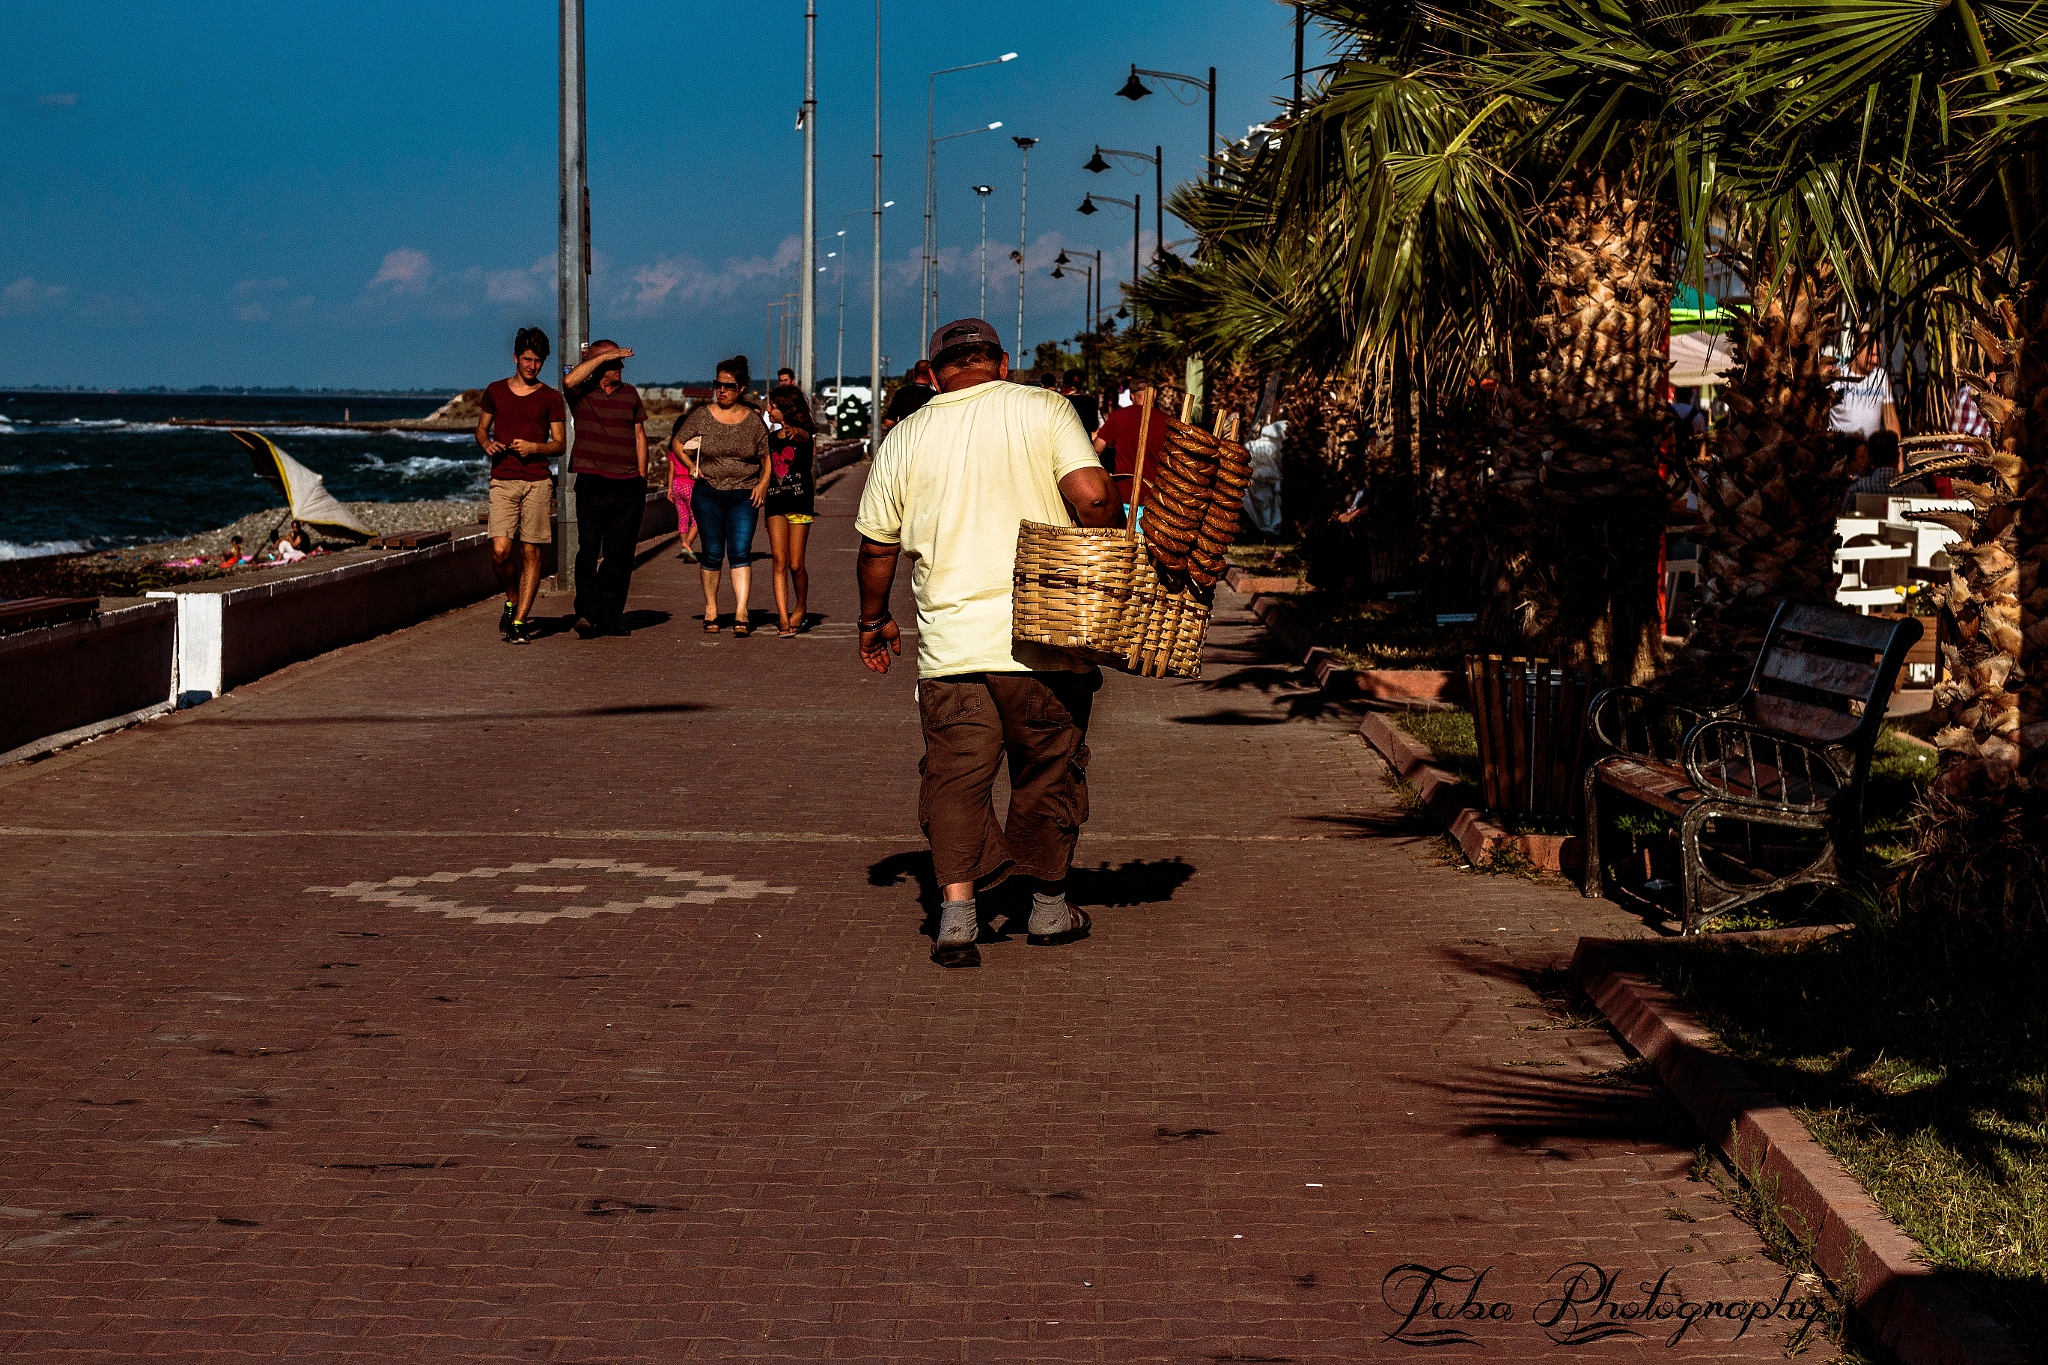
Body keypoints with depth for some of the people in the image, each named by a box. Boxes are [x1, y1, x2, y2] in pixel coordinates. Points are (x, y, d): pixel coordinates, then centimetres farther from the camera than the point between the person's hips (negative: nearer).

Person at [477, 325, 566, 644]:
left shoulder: (550, 398, 7)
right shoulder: (496, 391, 12)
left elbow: (559, 445, 7)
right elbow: (481, 428, 22)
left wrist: (534, 447, -12)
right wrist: (487, 444, 0)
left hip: (537, 482, -1)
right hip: (502, 482, 1)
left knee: (531, 552, -3)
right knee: (500, 551, -12)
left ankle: (519, 621, 2)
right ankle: (512, 601, 16)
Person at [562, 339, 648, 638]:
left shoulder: (629, 393, 14)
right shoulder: (581, 392, 2)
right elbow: (569, 381, -22)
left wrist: (641, 478, 12)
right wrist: (604, 356, -17)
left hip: (629, 485, 4)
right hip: (593, 481, -4)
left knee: (620, 553, 3)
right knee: (589, 549, -10)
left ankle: (610, 618, 6)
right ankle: (586, 614, -12)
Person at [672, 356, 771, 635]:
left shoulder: (752, 419, 3)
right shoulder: (702, 415, 2)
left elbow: (767, 455, 11)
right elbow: (678, 442, 12)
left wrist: (763, 482, -4)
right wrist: (690, 465, -4)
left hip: (744, 496, 0)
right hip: (708, 494, 0)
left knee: (740, 553, -10)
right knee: (712, 554, 3)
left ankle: (741, 614, -14)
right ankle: (710, 611, 17)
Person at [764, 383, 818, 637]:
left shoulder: (804, 435, 0)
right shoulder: (772, 439, 14)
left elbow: (804, 436, -21)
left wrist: (795, 432, -36)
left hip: (800, 503, -4)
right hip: (776, 502, 4)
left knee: (795, 565, -4)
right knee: (778, 561, -7)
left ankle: (801, 609, 20)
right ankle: (783, 618, -10)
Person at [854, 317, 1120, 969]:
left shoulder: (905, 438, 8)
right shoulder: (1043, 409, 0)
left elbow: (877, 544, 13)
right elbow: (1091, 494, -13)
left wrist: (874, 621, 27)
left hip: (950, 640, 1)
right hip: (1044, 635, -1)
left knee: (955, 775, 5)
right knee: (1049, 769, 13)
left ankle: (956, 910, -10)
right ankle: (1049, 908, 25)